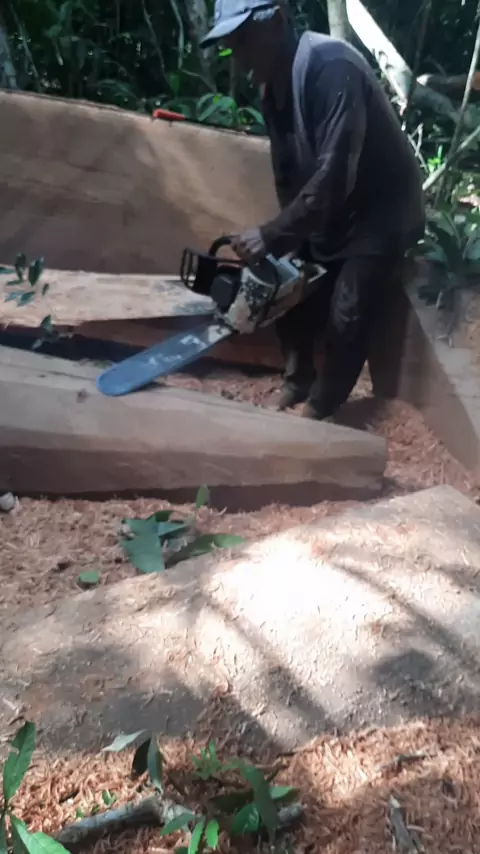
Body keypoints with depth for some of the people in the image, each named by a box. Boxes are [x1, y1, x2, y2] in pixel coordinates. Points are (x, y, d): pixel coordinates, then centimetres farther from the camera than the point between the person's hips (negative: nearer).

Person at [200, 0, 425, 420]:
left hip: (381, 211, -8)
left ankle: (319, 410, 10)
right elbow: (287, 174, 5)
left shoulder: (332, 66, -29)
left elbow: (334, 174, -35)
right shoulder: (272, 86, -1)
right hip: (327, 212, 8)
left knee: (346, 318, -9)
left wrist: (273, 236, -34)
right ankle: (298, 382, 28)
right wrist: (289, 238, 0)